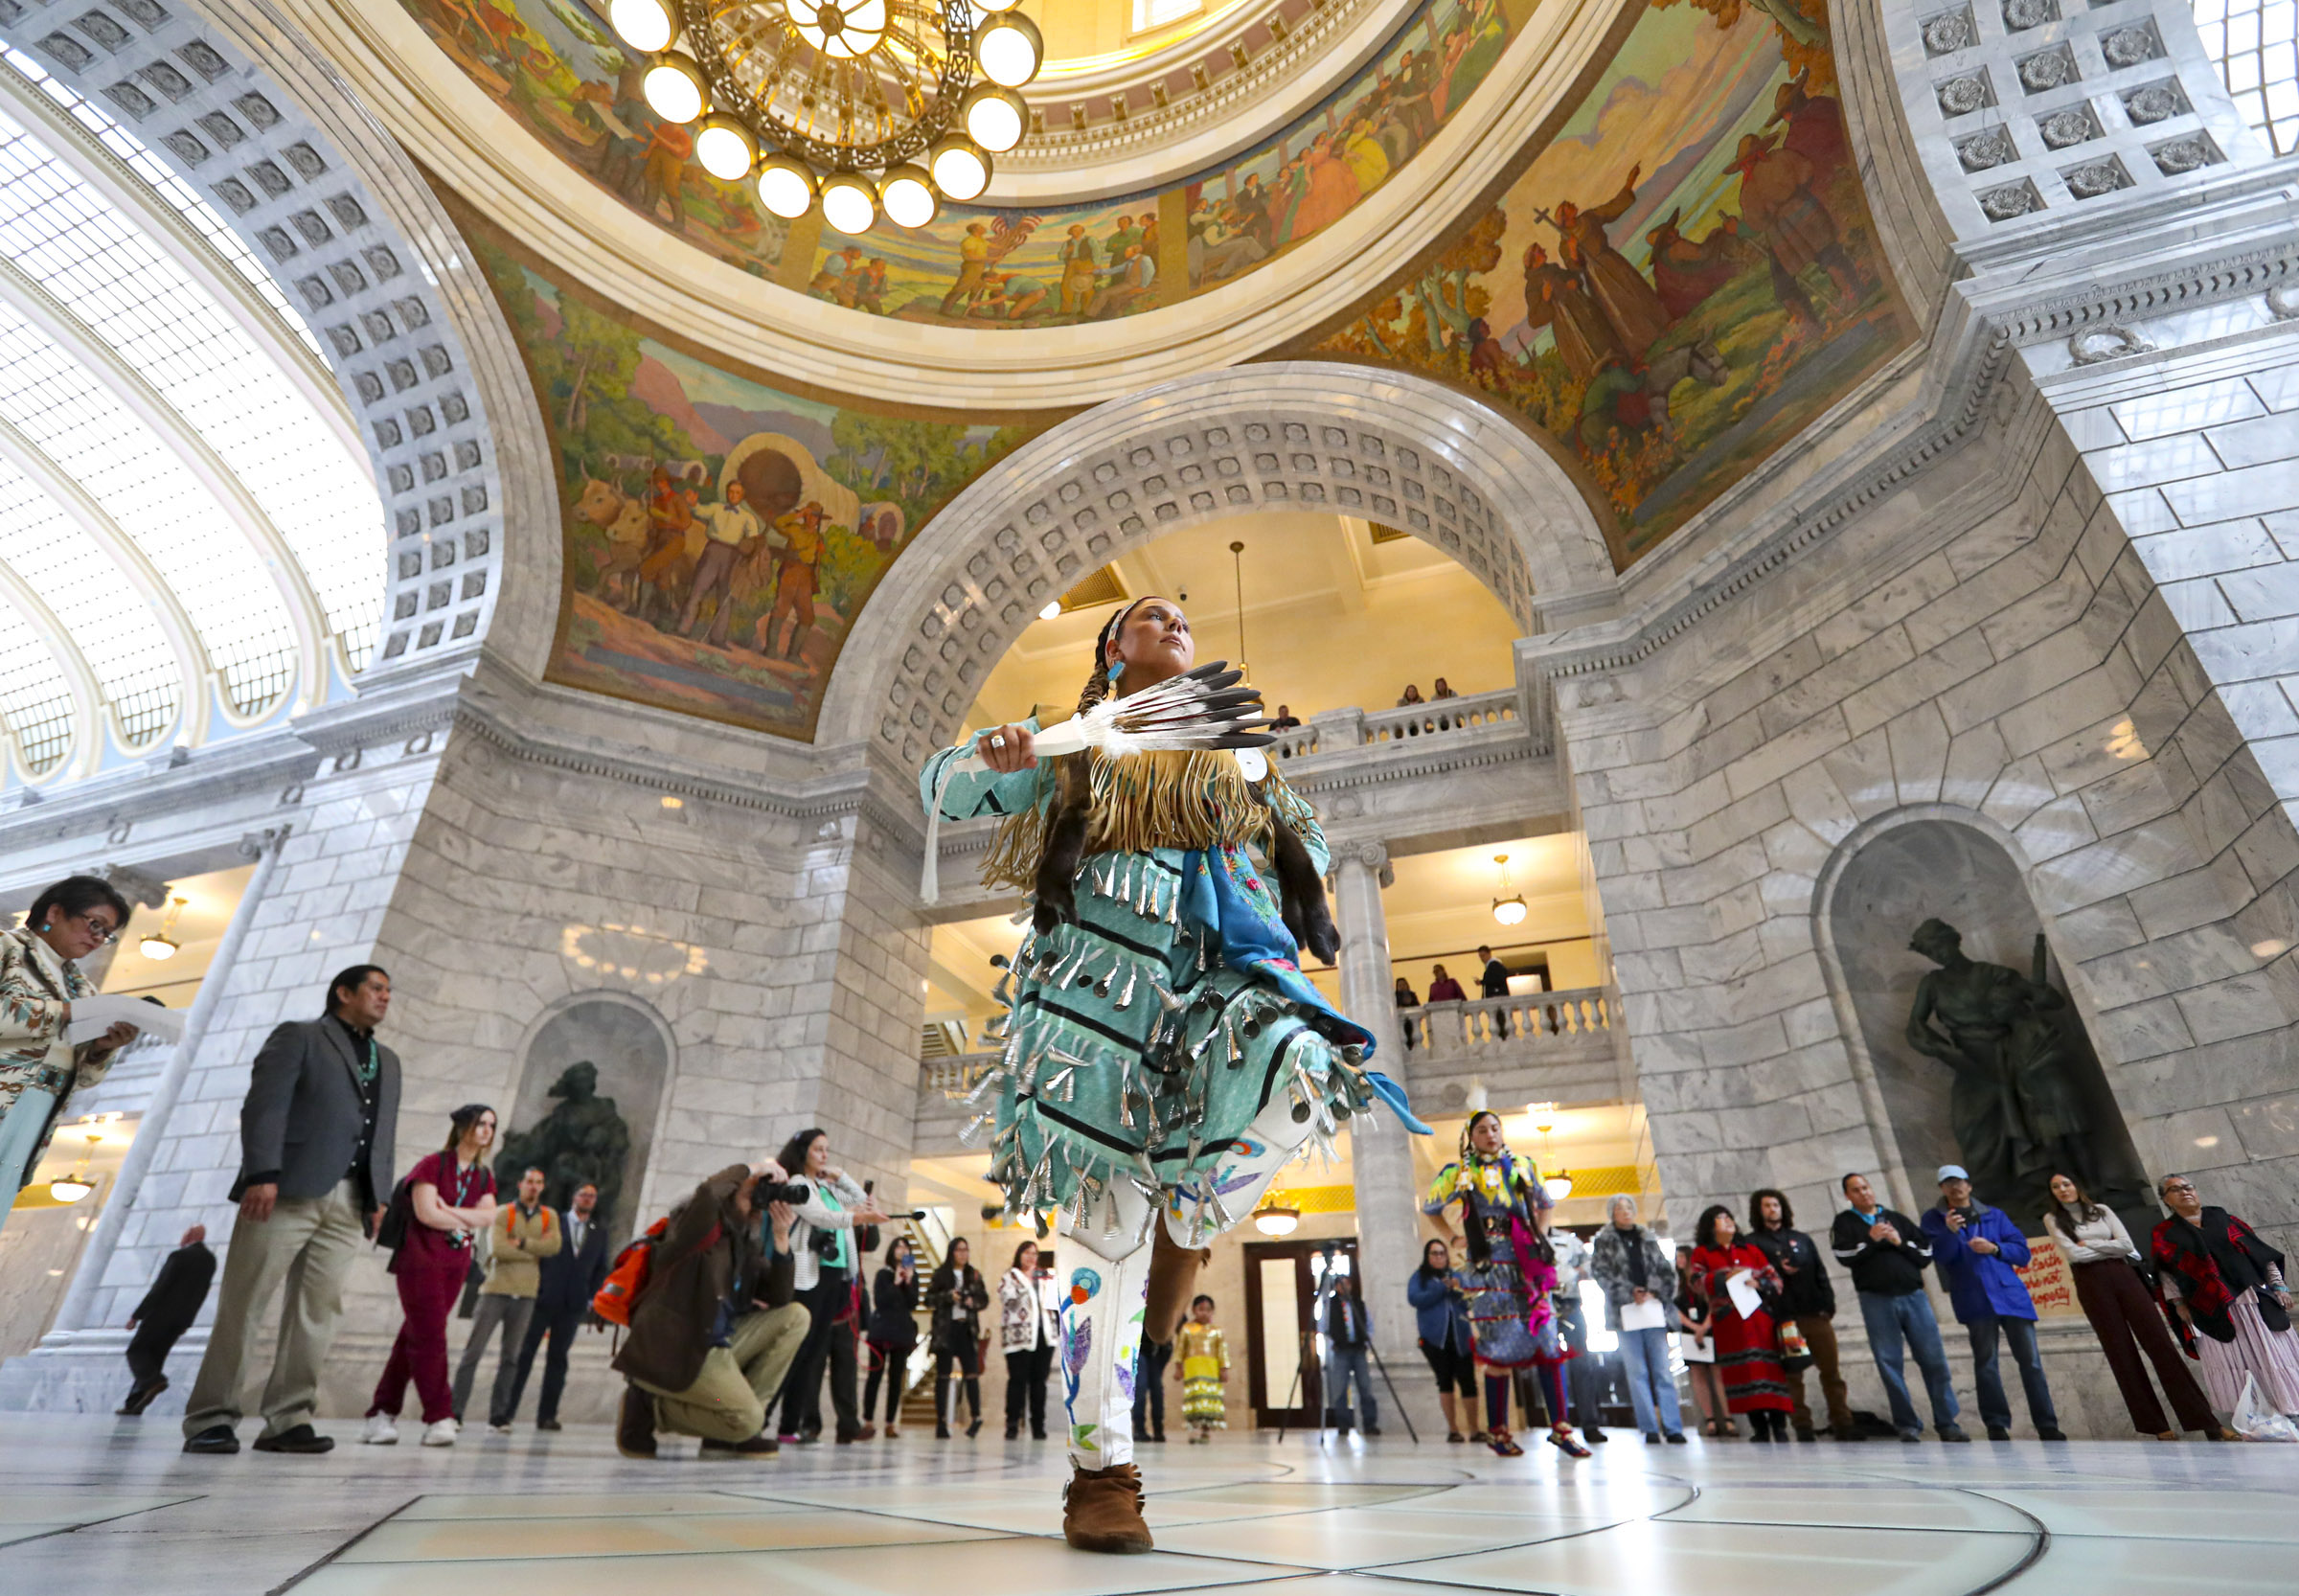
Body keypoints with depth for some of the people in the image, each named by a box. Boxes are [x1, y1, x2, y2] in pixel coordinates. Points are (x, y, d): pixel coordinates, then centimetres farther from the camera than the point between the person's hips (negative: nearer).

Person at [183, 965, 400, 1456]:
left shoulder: (388, 1062, 24)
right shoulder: (298, 1036, 6)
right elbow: (264, 1106, -6)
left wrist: (381, 1196, 10)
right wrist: (263, 1174, -17)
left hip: (348, 1203, 5)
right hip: (287, 1192, -5)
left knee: (318, 1311, 2)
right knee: (243, 1305, -1)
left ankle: (287, 1420, 5)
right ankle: (209, 1419, 8)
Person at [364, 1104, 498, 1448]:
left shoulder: (484, 1176, 12)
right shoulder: (433, 1165, -4)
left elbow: (488, 1218, -1)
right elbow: (426, 1213, -15)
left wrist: (449, 1210, -11)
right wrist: (467, 1223, -4)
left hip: (455, 1265, 6)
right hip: (420, 1260, -5)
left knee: (414, 1336, 8)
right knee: (430, 1337, -9)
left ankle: (382, 1414, 16)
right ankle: (439, 1418, -8)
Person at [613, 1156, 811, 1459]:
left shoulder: (748, 1240, 10)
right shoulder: (705, 1224, -10)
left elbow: (779, 1300, 4)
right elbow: (708, 1194, -37)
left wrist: (781, 1238, -7)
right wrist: (750, 1170, -21)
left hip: (716, 1342, 8)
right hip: (671, 1349, -8)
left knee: (795, 1316, 0)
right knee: (748, 1421, -18)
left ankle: (732, 1433, 1)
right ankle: (649, 1408, 2)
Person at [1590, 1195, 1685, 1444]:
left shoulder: (1649, 1239, 16)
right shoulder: (1603, 1242, 7)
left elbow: (1666, 1272, 11)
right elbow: (1599, 1273, -3)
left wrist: (1654, 1292, -6)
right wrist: (1629, 1294, -11)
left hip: (1653, 1310, 2)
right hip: (1625, 1312, -2)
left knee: (1663, 1371, 0)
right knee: (1638, 1372, -2)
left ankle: (1673, 1428, 3)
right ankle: (1650, 1428, 2)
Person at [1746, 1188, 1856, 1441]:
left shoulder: (1801, 1239, 19)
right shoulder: (1754, 1242, 7)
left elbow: (1820, 1273, 15)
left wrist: (1828, 1304, 3)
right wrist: (1776, 1270, -16)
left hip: (1816, 1314, 3)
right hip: (1783, 1317, -3)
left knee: (1831, 1369, 2)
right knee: (1792, 1374, -2)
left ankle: (1843, 1423, 9)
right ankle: (1802, 1427, 2)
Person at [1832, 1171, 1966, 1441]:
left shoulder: (1898, 1219, 16)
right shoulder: (1844, 1223, 8)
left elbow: (1926, 1252, 10)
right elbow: (1844, 1256, -7)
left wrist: (1900, 1243, -5)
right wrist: (1871, 1241, -9)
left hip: (1913, 1296, 2)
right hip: (1876, 1300, -2)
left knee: (1934, 1360, -1)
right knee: (1890, 1364, -1)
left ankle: (1947, 1423, 8)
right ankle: (1907, 1425, 6)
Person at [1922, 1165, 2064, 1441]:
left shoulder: (1995, 1215, 15)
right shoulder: (1934, 1219, 6)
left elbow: (2022, 1251, 9)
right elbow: (1938, 1256, -7)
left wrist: (1994, 1248, -9)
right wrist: (1950, 1232, -24)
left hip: (2011, 1294, 2)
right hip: (1975, 1300, -2)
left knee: (2030, 1360, -1)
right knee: (1985, 1363, -2)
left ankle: (2047, 1426, 7)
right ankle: (1997, 1425, 5)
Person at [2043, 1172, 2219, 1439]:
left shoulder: (2101, 1210, 11)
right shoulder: (2052, 1219, 4)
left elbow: (2126, 1244, 1)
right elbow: (2072, 1253, -7)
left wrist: (2089, 1244, -4)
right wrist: (2111, 1248, 0)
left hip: (2124, 1276, 2)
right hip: (2091, 1285, -1)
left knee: (2160, 1342, -5)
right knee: (2121, 1353, 0)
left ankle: (2204, 1419, -3)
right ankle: (2156, 1425, 6)